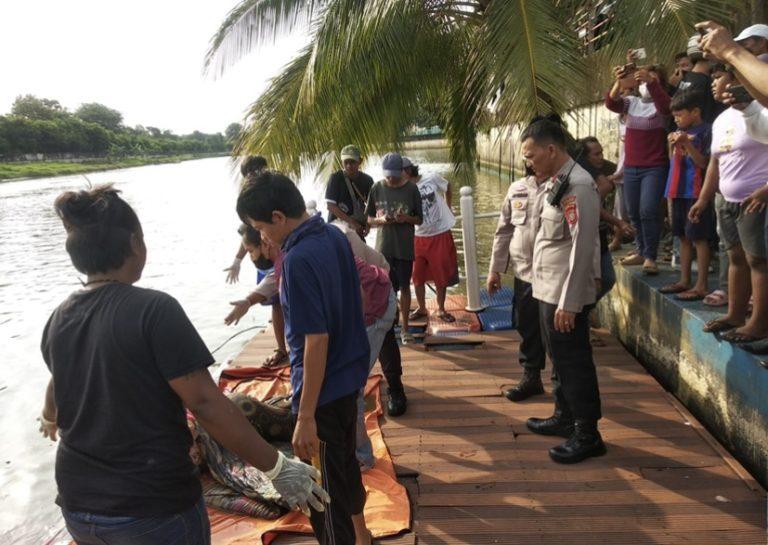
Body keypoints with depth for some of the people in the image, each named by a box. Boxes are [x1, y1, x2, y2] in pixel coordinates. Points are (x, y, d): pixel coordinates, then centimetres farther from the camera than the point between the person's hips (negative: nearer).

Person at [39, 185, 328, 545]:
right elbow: (205, 403, -25)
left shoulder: (58, 320, -1)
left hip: (78, 507, 6)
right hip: (154, 510, -6)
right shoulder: (154, 309, -21)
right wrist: (276, 467, -18)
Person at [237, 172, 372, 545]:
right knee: (345, 461, 28)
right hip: (351, 374, 10)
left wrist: (306, 417, -22)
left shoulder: (299, 259, -24)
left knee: (324, 492, 7)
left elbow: (317, 340, -26)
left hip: (323, 387, -9)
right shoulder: (334, 235, 2)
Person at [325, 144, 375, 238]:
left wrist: (367, 223, -10)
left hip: (358, 230, 4)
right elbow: (331, 206, -14)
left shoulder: (367, 180, 0)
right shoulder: (336, 178, -11)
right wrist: (351, 222, -21)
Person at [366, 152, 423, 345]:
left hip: (405, 247, 0)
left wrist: (406, 218, -18)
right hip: (383, 247, 1)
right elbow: (369, 219, 5)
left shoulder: (411, 189, -4)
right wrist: (381, 220, -16)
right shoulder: (377, 188, -1)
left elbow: (419, 220, 2)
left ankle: (404, 327, 21)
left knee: (404, 287, 9)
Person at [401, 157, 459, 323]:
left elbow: (447, 187, 11)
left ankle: (441, 309, 22)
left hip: (441, 235, -2)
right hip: (419, 237, 2)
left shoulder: (432, 178, -8)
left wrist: (448, 208, 13)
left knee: (442, 275, 6)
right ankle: (421, 308, 25)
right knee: (417, 275, 6)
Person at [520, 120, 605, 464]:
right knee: (559, 358, 20)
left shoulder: (577, 186, -18)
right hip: (548, 290, 9)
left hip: (565, 295, -9)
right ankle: (565, 417, 36)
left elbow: (582, 248, -22)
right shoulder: (553, 183, 11)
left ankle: (587, 435, 15)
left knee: (574, 362, 1)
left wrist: (568, 303, -23)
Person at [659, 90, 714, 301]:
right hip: (679, 190, 8)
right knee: (683, 237, 12)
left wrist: (687, 143, -20)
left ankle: (702, 286, -3)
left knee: (699, 238, -6)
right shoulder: (680, 131, 15)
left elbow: (703, 163, -13)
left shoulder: (705, 131, -8)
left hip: (696, 192, -8)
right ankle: (684, 281, 21)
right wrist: (672, 145, 3)